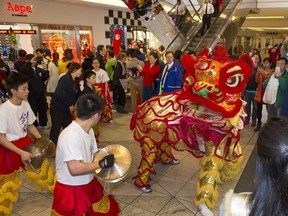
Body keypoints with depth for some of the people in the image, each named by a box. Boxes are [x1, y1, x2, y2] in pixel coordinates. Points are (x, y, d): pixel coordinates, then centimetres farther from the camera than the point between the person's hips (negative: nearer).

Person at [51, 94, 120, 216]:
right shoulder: (71, 136, -30)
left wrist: (107, 161, -10)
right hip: (71, 190, -8)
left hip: (89, 184, 9)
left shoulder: (88, 130, -1)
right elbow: (75, 169, -34)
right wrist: (102, 163, -24)